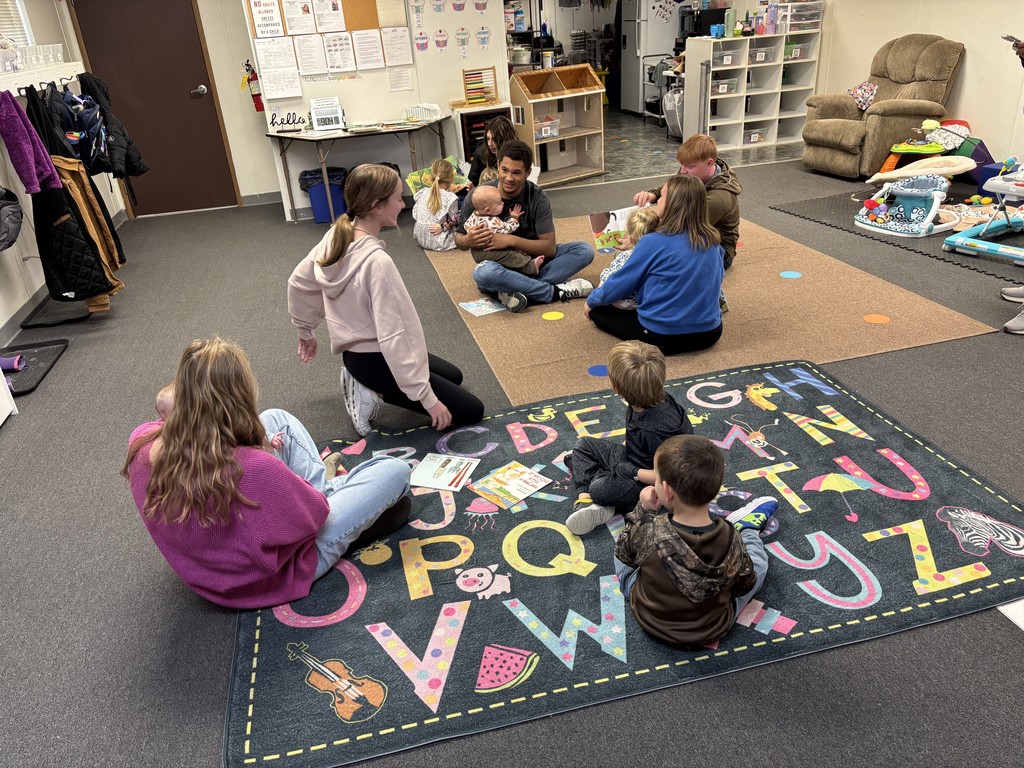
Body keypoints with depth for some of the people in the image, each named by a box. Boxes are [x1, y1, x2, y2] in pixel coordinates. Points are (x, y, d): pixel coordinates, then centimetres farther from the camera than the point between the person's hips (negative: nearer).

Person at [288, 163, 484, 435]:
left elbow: (298, 283, 9)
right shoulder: (377, 261, -30)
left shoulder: (335, 236, -4)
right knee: (472, 411, 0)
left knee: (453, 376, 26)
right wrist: (426, 397, -24)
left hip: (357, 350, 9)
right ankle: (374, 393, -4)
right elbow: (392, 336, -30)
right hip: (376, 360, -9)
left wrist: (305, 331, 25)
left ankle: (365, 385, 13)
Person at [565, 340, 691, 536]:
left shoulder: (656, 429, -37)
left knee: (600, 488, -31)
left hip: (648, 481, -9)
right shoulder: (651, 400, -15)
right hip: (633, 457, 9)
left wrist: (632, 473, -23)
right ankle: (585, 499, -8)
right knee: (584, 445, 8)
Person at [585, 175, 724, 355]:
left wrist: (592, 301, 13)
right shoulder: (712, 241, -1)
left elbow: (621, 282, -6)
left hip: (663, 337, -6)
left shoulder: (654, 242, -16)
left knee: (598, 310, 11)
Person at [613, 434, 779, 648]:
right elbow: (745, 586, -9)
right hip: (711, 631, 0)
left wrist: (643, 510, -6)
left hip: (648, 619, 0)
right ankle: (746, 527, 42)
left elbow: (624, 554, -8)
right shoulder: (731, 540, -28)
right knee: (758, 559, 12)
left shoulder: (647, 531, -30)